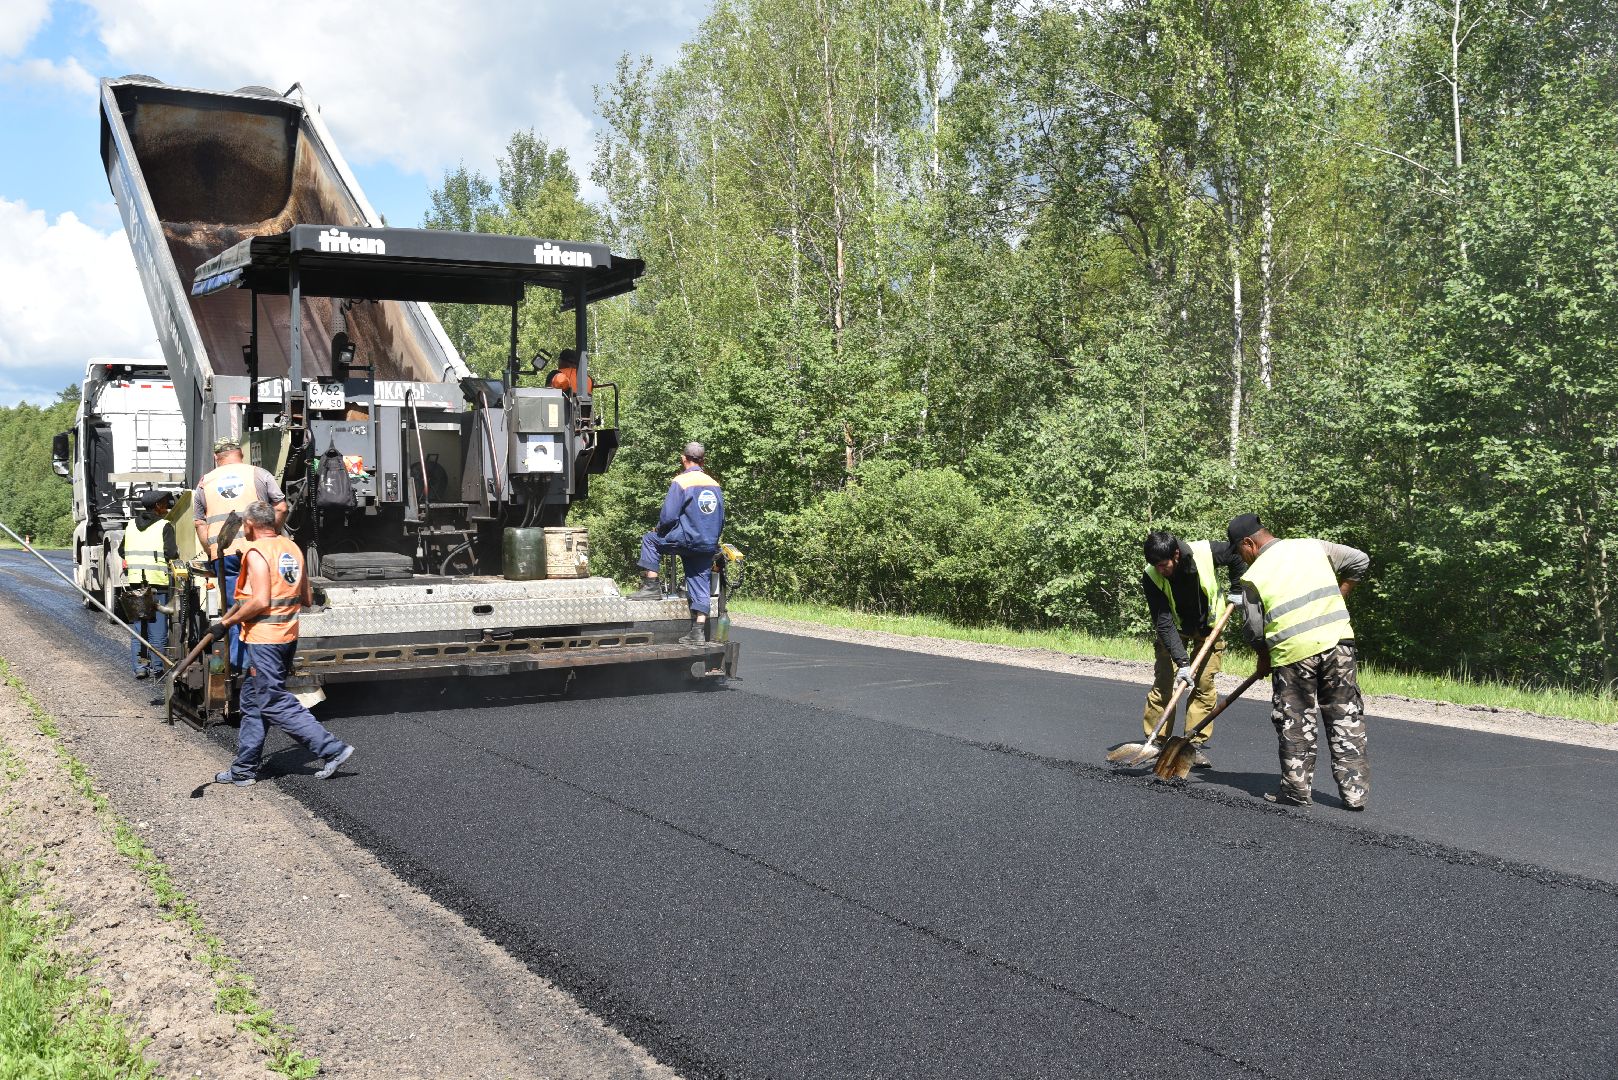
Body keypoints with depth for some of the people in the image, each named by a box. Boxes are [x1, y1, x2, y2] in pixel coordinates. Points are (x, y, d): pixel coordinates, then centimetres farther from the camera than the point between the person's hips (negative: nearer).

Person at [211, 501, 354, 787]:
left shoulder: (257, 552, -13)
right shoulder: (292, 548, 11)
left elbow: (260, 602, -21)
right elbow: (306, 599, 14)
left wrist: (227, 622, -13)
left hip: (264, 638, -9)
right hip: (288, 635, 9)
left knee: (275, 703, -4)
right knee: (253, 701, 15)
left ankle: (332, 748, -8)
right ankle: (244, 770, 19)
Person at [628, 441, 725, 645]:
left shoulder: (681, 482, -8)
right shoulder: (715, 485, 12)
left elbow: (668, 516, -12)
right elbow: (721, 520, 17)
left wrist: (659, 529, 8)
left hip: (686, 540, -6)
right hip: (709, 545, 6)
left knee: (650, 539, 16)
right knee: (700, 584, 8)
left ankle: (651, 587, 9)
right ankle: (698, 631, 4)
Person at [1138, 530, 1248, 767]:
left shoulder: (1206, 552, -29)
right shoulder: (1151, 577, -29)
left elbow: (1236, 555, -5)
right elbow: (1163, 623, -29)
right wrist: (1182, 662, -34)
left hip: (1208, 626, 1)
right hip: (1174, 629, 0)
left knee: (1204, 685, -4)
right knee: (1163, 683, -9)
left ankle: (1197, 745, 1)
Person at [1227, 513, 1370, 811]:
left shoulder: (1253, 576, 1)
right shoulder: (1313, 547, 10)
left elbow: (1255, 630, 5)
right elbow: (1359, 561, 15)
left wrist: (1264, 661, 23)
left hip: (1292, 652, -3)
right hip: (1337, 641, 3)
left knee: (1295, 723, 10)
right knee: (1346, 717, 9)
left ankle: (1297, 789, 14)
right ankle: (1354, 791, 11)